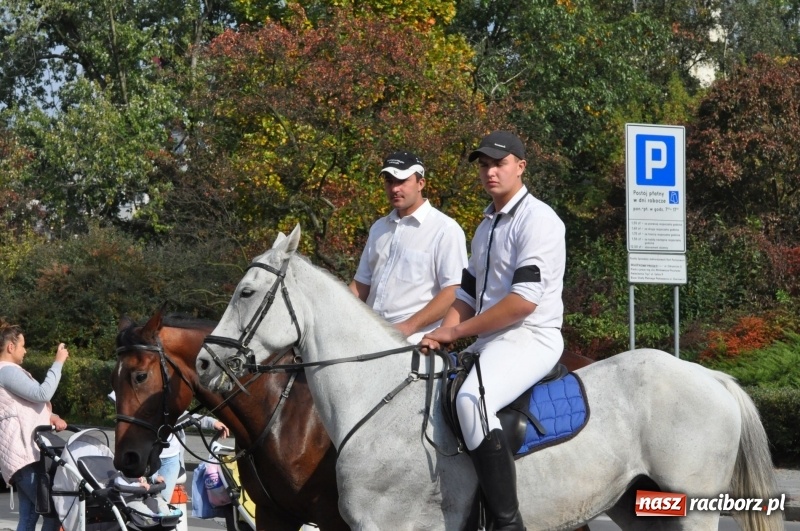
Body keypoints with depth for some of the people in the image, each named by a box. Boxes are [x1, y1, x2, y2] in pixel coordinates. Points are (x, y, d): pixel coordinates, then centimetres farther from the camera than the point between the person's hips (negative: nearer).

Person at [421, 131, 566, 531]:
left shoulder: (537, 220, -11)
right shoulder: (487, 225, 18)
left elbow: (525, 299, -20)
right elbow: (469, 292, 18)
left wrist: (456, 331, -17)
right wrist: (441, 336, -2)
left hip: (530, 339, -10)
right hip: (489, 343, 10)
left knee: (471, 400, -35)